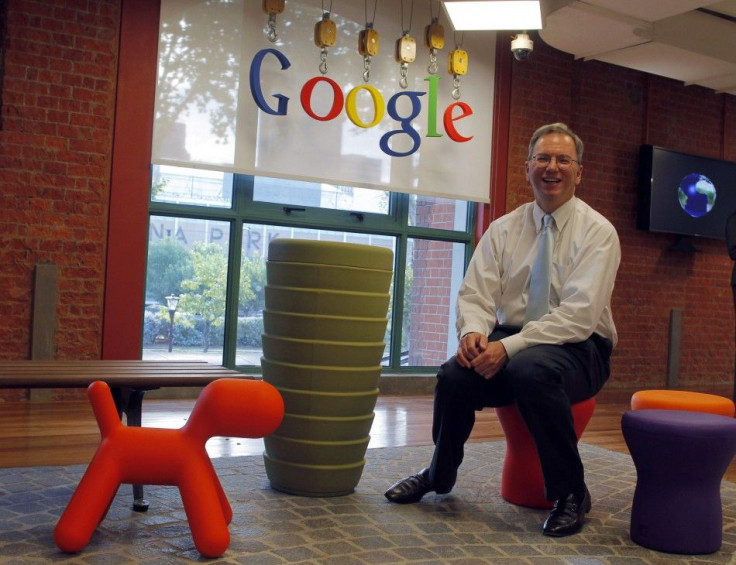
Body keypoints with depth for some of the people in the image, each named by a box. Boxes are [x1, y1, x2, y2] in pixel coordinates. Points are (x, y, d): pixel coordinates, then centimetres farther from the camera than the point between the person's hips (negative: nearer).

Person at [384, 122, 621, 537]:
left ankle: (570, 493, -16)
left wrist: (509, 347, -27)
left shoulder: (598, 231, -7)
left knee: (530, 369, -37)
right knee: (455, 375, -24)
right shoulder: (503, 229, 7)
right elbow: (476, 295, 1)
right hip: (511, 340, 4)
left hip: (577, 348, -3)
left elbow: (578, 316, -18)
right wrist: (473, 332, -23)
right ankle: (439, 475, 7)